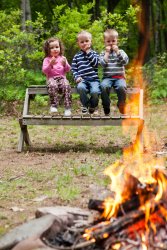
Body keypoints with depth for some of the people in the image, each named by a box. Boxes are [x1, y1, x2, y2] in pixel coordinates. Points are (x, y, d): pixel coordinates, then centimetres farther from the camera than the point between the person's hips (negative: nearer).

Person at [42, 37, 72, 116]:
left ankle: (67, 108, -34)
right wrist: (50, 64, -17)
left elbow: (68, 70, 11)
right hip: (51, 78, -2)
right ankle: (53, 106, -37)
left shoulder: (62, 58, 18)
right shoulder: (47, 59, 10)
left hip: (62, 78, 2)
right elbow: (44, 71, -2)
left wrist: (65, 64, -10)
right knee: (52, 85, -38)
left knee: (67, 86, -32)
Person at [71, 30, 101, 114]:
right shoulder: (76, 56, 17)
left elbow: (96, 63, -6)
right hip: (82, 80, 1)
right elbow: (74, 69, 11)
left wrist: (88, 52, -5)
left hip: (93, 79, -1)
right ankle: (85, 105, -9)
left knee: (95, 91, -30)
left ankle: (93, 106, 3)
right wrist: (77, 77, -8)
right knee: (80, 88, -35)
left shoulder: (94, 53, 14)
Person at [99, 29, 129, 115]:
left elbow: (125, 61, -4)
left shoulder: (120, 52, 15)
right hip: (107, 77, 0)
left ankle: (121, 106, -11)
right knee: (103, 86, -35)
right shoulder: (103, 54, 13)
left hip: (119, 77, 0)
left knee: (121, 87, -35)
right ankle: (106, 108, -19)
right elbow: (103, 64, -5)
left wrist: (117, 51, -6)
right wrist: (107, 53, -6)